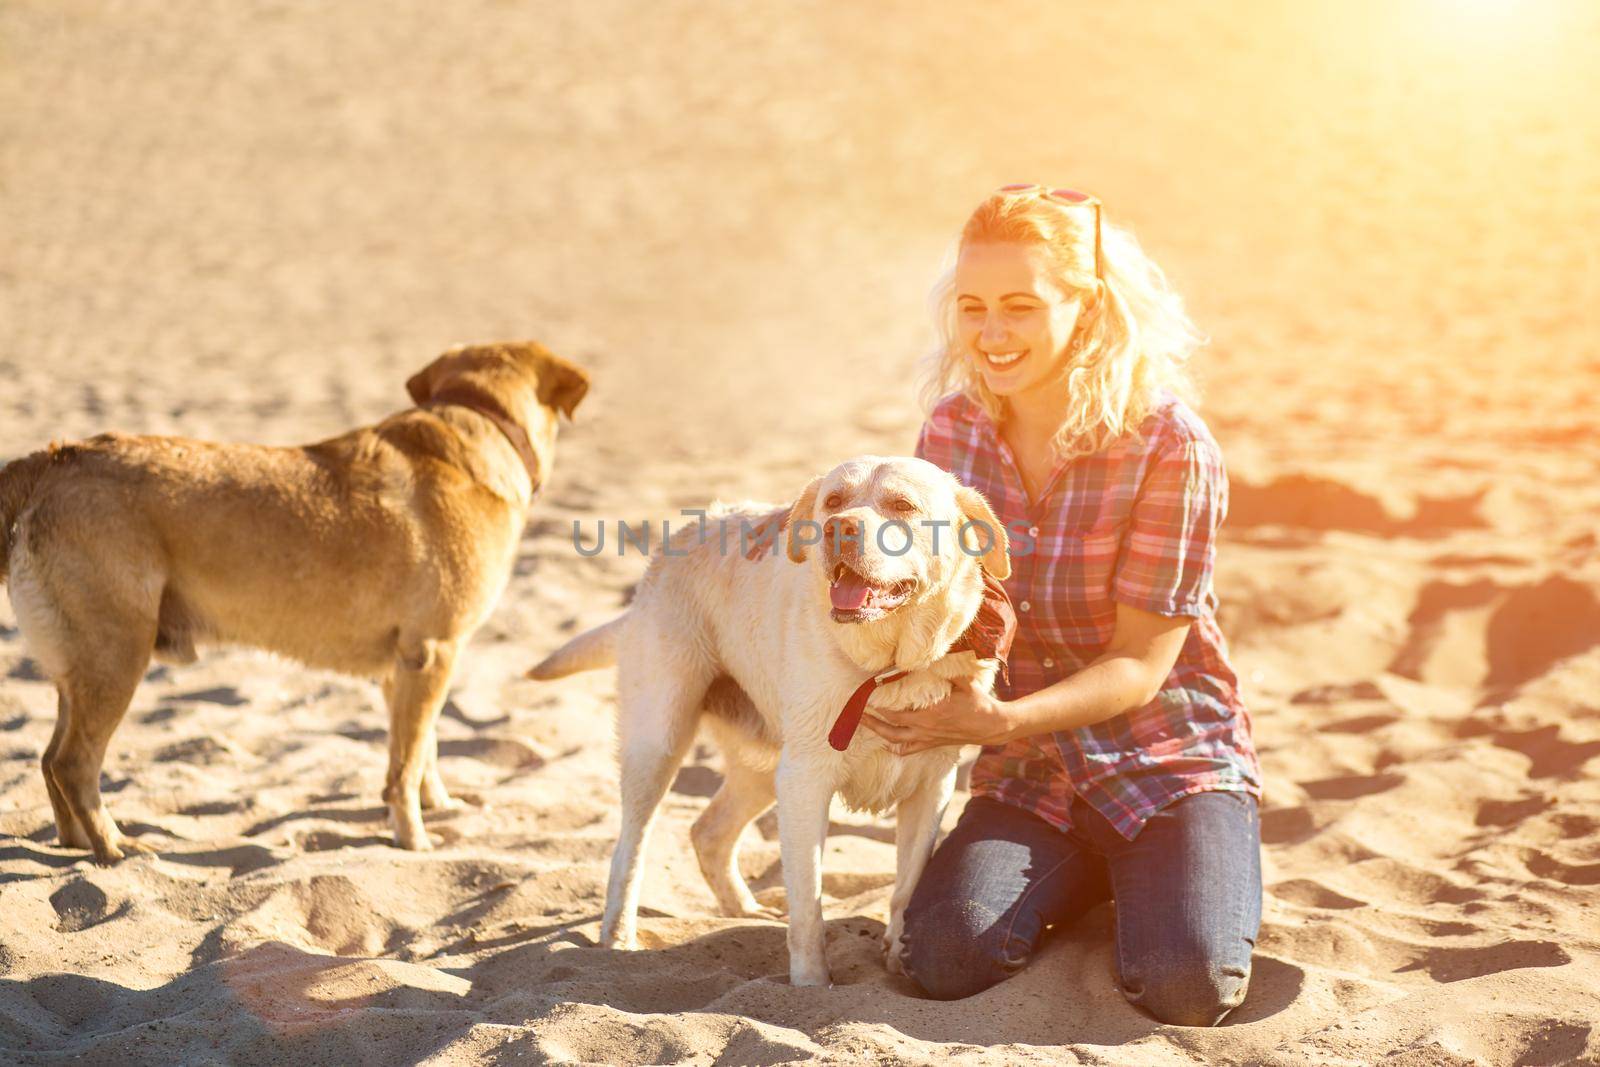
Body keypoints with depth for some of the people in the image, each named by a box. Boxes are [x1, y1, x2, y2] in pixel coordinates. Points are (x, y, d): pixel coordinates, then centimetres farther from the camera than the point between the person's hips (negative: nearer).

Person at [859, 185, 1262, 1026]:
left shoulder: (1170, 446, -17)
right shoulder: (953, 428, -2)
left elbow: (1140, 665, -16)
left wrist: (1002, 720, -30)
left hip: (1170, 764, -3)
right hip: (1026, 778, 3)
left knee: (1184, 987, -26)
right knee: (946, 960, -22)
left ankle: (1171, 887, 10)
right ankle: (1086, 882, 10)